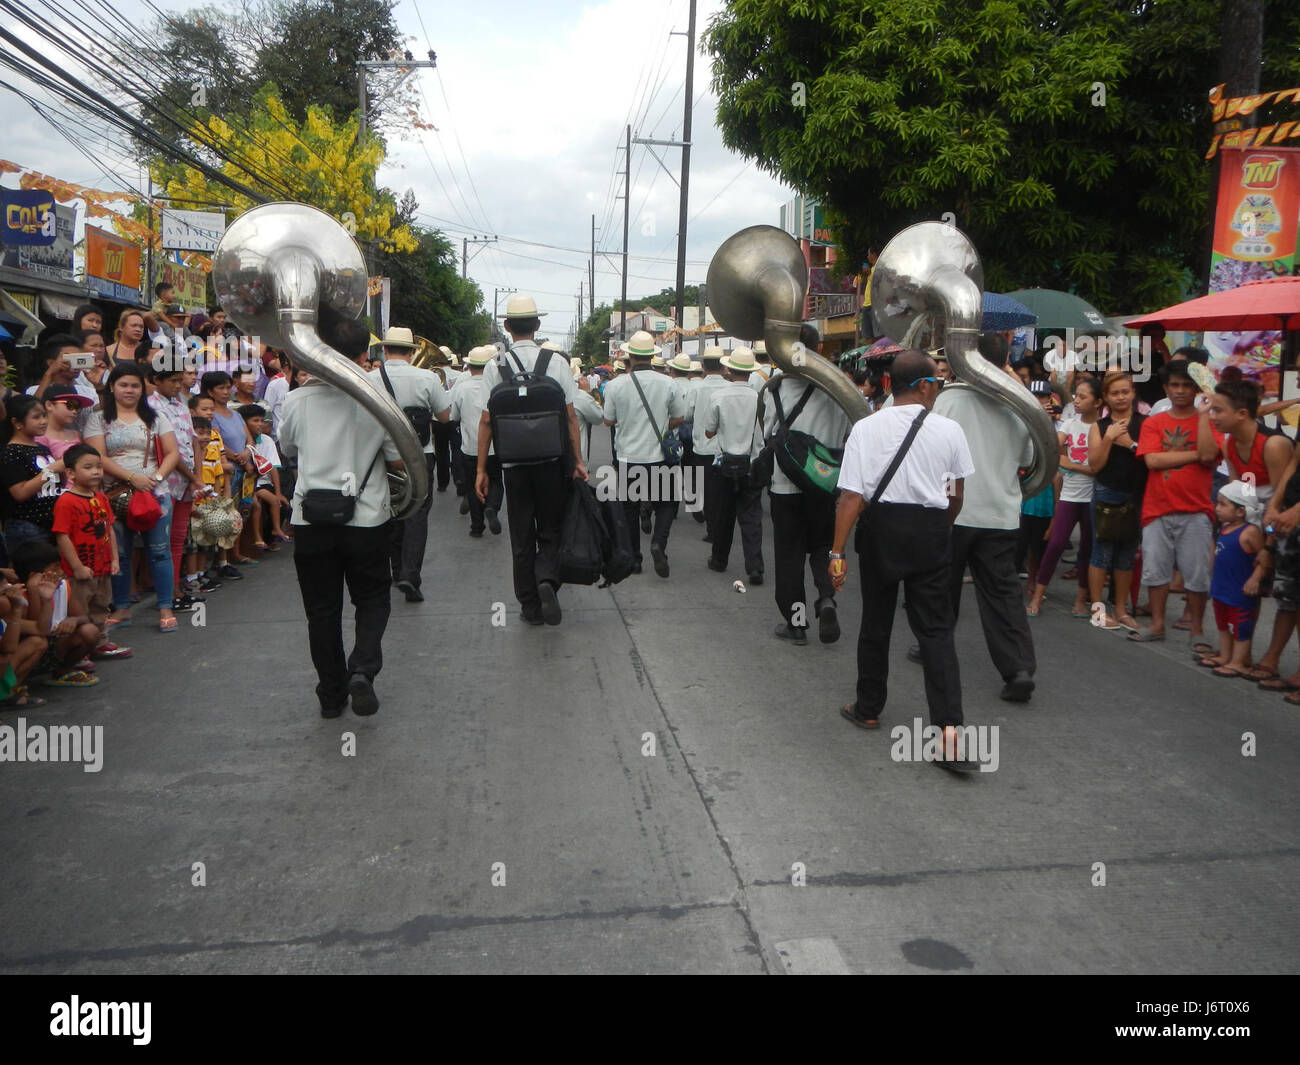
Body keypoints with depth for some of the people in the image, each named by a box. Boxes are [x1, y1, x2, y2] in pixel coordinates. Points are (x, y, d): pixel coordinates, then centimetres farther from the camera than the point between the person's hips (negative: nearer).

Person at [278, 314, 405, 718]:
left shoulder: (297, 400, -3)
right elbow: (399, 461, -2)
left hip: (310, 519, 2)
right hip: (366, 518, -1)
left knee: (322, 609, 12)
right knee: (373, 599, 15)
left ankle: (331, 695, 19)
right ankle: (363, 669, -7)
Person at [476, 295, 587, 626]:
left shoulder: (495, 366, -2)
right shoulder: (556, 362, -3)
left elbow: (486, 421, -3)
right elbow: (570, 416, -4)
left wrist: (481, 469, 2)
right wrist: (578, 461, 3)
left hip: (514, 462, 1)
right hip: (552, 460, 0)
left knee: (521, 536, 11)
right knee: (551, 530, 13)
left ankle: (529, 605, 16)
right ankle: (547, 580, -13)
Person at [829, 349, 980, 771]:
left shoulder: (865, 428, -10)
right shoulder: (949, 430, -4)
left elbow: (851, 496, -14)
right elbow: (956, 496, 7)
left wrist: (838, 551, -10)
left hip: (880, 529, 0)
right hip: (930, 531, 0)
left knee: (875, 622, 16)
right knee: (935, 628, 4)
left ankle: (868, 709, 31)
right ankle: (949, 727, -5)